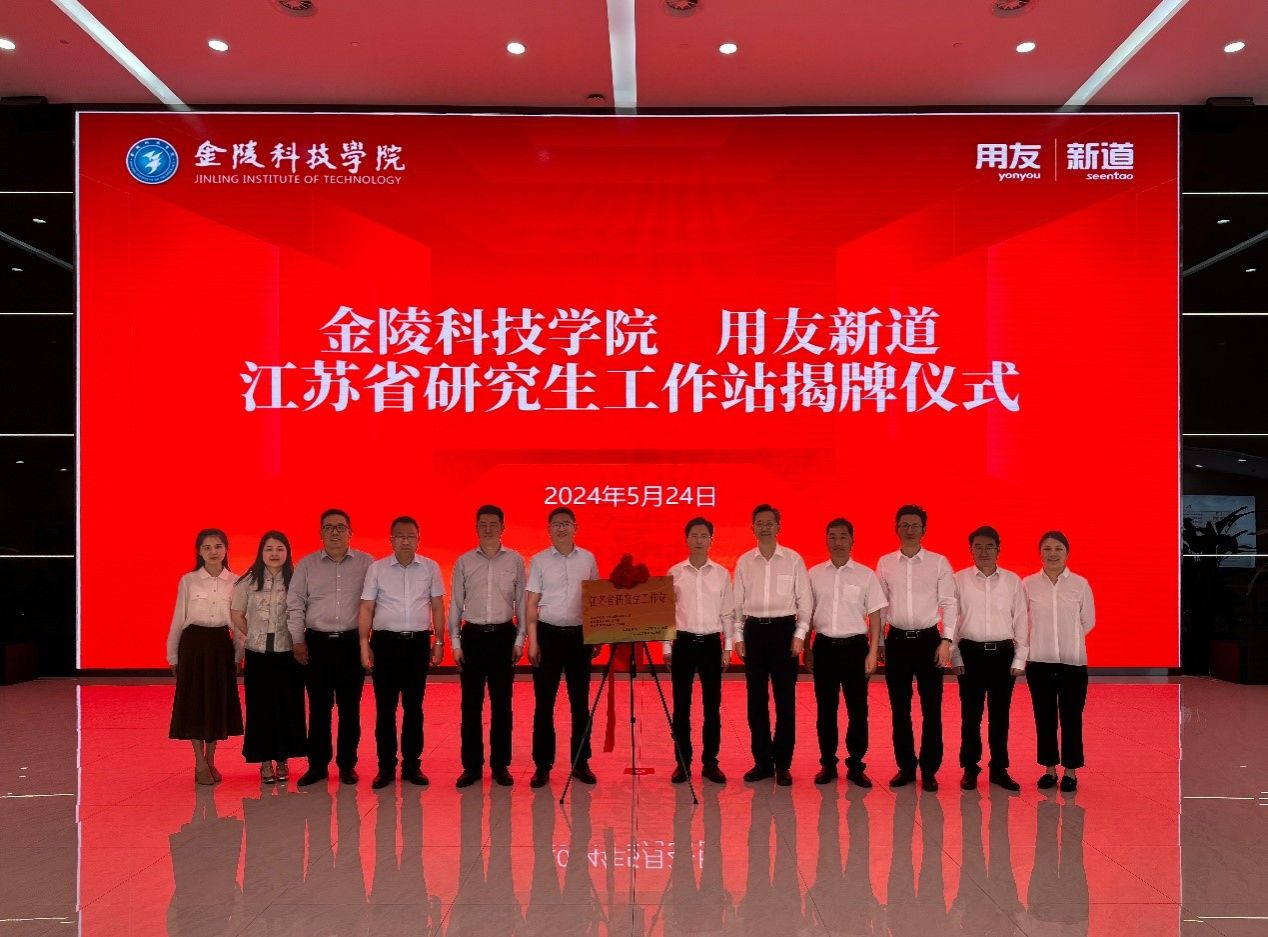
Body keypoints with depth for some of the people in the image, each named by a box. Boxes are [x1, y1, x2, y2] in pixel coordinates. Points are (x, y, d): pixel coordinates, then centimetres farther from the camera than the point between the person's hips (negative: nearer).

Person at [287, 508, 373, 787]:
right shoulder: (307, 564, 6)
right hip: (317, 642, 1)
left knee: (350, 706, 4)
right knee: (319, 706, 5)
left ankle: (347, 764, 15)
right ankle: (317, 765, 16)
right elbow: (294, 604, 7)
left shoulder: (366, 563, 3)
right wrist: (298, 640, 1)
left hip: (352, 642, 0)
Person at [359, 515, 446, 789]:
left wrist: (439, 642, 6)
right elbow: (367, 607, 3)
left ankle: (412, 765, 17)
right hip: (385, 642, -1)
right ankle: (386, 767, 13)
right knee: (384, 707, 3)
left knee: (414, 706, 8)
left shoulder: (430, 568, 4)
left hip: (418, 642, 1)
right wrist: (364, 644, -4)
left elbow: (437, 606, 9)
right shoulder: (377, 568, 2)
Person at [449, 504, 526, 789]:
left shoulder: (515, 561, 4)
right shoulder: (464, 562, 4)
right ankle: (471, 766, 14)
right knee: (471, 704, 4)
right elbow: (455, 603, 6)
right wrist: (455, 642, 1)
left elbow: (521, 601, 6)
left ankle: (500, 765, 16)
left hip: (503, 636, 0)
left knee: (501, 704, 5)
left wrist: (520, 639, 1)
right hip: (473, 636, 0)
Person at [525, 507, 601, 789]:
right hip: (548, 634, -2)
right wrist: (533, 642, -8)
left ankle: (581, 763, 18)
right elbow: (531, 603, -2)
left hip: (579, 634, 2)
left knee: (580, 702, 7)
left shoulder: (588, 559, 6)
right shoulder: (539, 561, 0)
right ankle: (542, 765, 11)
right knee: (544, 703, 2)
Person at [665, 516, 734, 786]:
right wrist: (667, 647, 1)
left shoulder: (722, 574, 4)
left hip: (711, 643, 1)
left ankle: (710, 762, 14)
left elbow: (728, 613, 6)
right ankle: (683, 762, 13)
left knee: (712, 705, 4)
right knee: (681, 705, 3)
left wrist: (728, 647, 1)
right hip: (683, 642, 0)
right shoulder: (674, 573, 2)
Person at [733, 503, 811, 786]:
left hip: (784, 628, -2)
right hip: (754, 630, 2)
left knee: (785, 699, 0)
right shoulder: (744, 562, 7)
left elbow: (804, 599, 1)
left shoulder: (793, 559, 0)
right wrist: (739, 637, 5)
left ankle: (782, 764, 11)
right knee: (756, 699, 6)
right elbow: (738, 602, 10)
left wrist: (799, 634, -6)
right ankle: (762, 761, 17)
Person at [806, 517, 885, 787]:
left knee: (857, 709, 4)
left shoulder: (866, 575, 0)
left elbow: (875, 616, 1)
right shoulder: (814, 574, 4)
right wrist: (806, 649, 7)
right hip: (824, 646, 1)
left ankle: (856, 766, 16)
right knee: (825, 709, 8)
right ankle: (827, 764, 20)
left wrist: (873, 653, -4)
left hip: (855, 646, -1)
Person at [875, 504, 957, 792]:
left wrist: (947, 640, -8)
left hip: (928, 639, -1)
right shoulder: (885, 563, 5)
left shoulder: (939, 562, 0)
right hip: (896, 640, 2)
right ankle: (905, 766, 21)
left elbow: (949, 603, 0)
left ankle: (929, 770, 15)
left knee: (931, 708, 3)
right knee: (899, 708, 8)